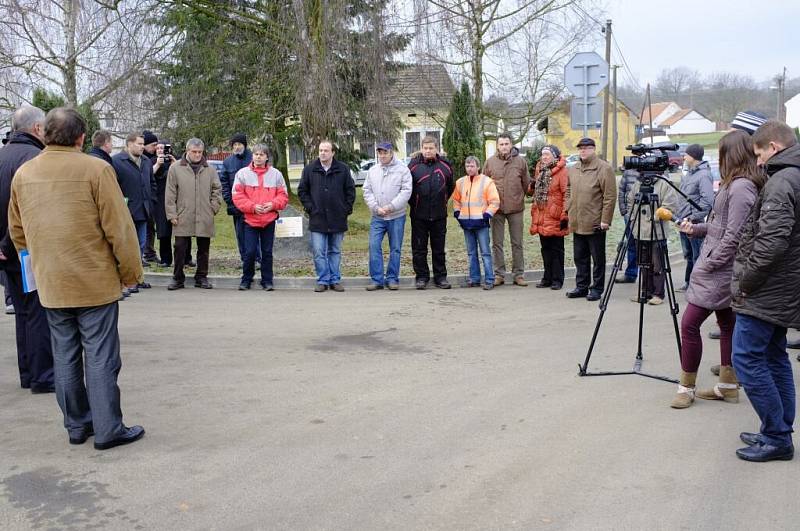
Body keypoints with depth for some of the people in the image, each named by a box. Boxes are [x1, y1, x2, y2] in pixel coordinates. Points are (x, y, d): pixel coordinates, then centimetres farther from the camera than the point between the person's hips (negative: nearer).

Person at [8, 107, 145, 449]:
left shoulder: (23, 174, 5)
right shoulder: (96, 170, -12)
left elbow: (17, 231, 15)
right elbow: (119, 228, -13)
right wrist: (131, 272, -3)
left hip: (50, 284, 5)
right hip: (95, 281, -5)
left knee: (65, 356, 14)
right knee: (100, 357, 2)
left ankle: (76, 425, 23)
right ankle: (107, 429, 7)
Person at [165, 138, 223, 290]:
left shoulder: (210, 170, 7)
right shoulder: (175, 168, 1)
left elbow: (217, 191, 12)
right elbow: (170, 194, 1)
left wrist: (213, 208, 2)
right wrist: (171, 214, -3)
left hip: (205, 219, 2)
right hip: (182, 218, -2)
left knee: (203, 249, 9)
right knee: (180, 248, 2)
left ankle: (201, 277, 20)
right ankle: (178, 278, 13)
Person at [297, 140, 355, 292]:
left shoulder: (343, 169, 2)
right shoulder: (309, 169, 3)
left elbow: (350, 191, 6)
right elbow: (302, 191, 8)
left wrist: (346, 209, -1)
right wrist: (310, 208, -1)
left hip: (338, 219, 0)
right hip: (317, 219, 0)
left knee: (335, 252, 10)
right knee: (319, 253, -1)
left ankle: (335, 280, 17)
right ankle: (322, 281, 7)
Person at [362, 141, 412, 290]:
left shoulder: (402, 169, -1)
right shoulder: (372, 171, 10)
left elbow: (406, 191, -8)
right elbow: (367, 192, 7)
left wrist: (391, 207, -14)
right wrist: (376, 208, -7)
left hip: (397, 217, -2)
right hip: (377, 217, 2)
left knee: (395, 248, 3)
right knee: (374, 246, -5)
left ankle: (392, 278, 13)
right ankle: (377, 279, 2)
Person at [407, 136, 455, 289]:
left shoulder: (445, 165, 4)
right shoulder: (414, 164, -2)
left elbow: (450, 187, 16)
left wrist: (443, 201, 11)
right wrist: (413, 203, 6)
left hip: (439, 215, 1)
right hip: (419, 215, -1)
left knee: (439, 248, 9)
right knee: (419, 248, 4)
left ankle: (440, 277, 17)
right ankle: (421, 276, 14)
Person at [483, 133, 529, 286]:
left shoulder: (520, 161, 0)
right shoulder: (490, 162, 0)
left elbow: (525, 184, 7)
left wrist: (518, 198, 9)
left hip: (516, 208, 0)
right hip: (496, 208, 0)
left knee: (517, 243, 6)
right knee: (497, 243, 6)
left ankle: (518, 274, 14)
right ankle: (499, 274, 15)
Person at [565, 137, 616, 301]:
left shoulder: (604, 168, -9)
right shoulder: (573, 170, 13)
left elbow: (610, 196, -12)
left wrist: (605, 219, -16)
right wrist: (569, 212, 13)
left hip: (595, 224, -7)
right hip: (577, 223, 7)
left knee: (598, 258, 4)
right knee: (580, 257, 13)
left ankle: (597, 288, 12)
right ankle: (582, 286, 23)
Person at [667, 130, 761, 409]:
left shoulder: (741, 187, -19)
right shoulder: (734, 185, 12)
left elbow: (734, 235, -22)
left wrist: (709, 263, -17)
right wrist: (695, 228, 6)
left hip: (719, 271, -11)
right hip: (723, 271, 11)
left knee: (689, 324, -8)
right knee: (727, 324, 15)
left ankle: (687, 387, 1)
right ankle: (728, 386, 24)